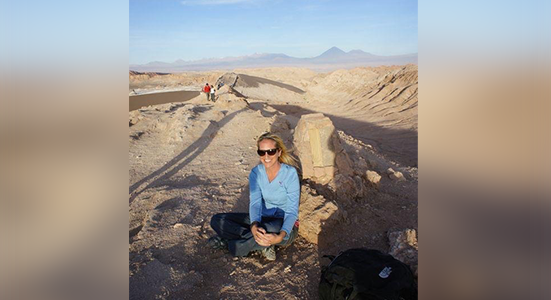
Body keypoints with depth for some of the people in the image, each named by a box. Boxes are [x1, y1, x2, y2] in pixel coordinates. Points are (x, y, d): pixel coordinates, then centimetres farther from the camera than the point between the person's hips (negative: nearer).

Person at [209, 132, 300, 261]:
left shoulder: (290, 173, -17)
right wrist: (254, 226, -38)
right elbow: (255, 202, -15)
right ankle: (263, 243, -18)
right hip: (262, 220, 5)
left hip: (285, 226, -4)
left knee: (271, 228, -42)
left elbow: (293, 211, -20)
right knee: (217, 220, -10)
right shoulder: (256, 172, -3)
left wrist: (281, 236, -38)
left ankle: (228, 243, -15)